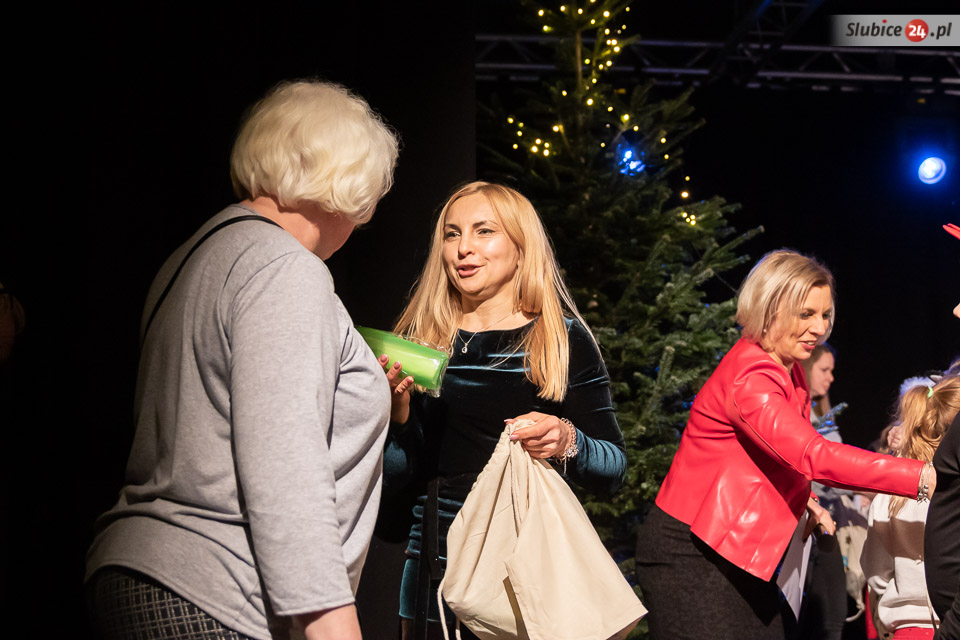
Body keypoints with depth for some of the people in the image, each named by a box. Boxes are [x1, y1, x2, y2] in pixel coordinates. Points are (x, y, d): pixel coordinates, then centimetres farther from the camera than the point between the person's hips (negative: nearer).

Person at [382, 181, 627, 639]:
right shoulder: (423, 339, 7)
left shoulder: (563, 338, 0)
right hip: (438, 557, 2)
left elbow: (613, 469, -1)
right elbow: (401, 471, 7)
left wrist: (566, 442, -20)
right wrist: (398, 408, -10)